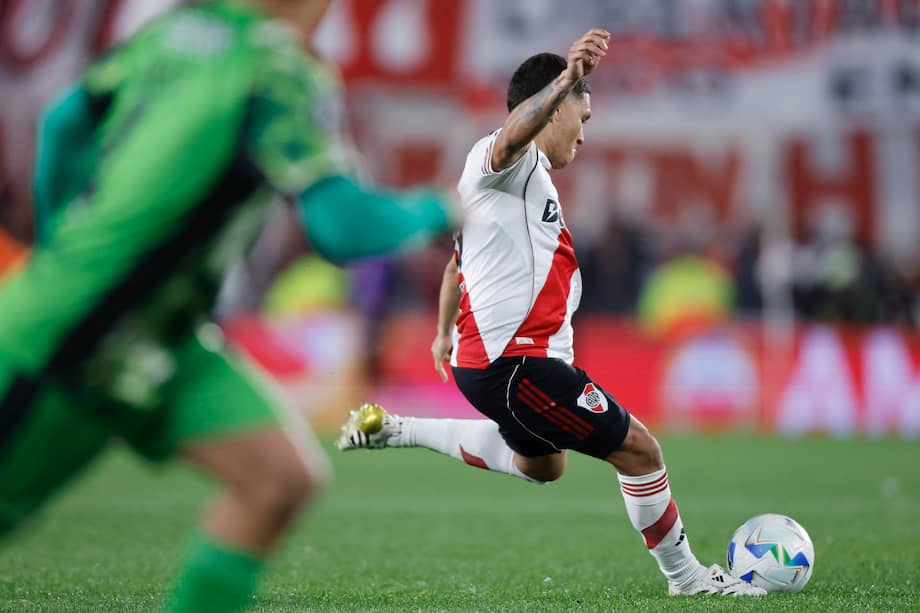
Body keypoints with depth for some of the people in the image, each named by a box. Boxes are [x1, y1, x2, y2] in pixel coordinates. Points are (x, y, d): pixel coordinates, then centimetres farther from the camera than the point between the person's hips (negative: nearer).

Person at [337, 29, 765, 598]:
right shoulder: (509, 161, -11)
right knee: (638, 449, -7)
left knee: (541, 464, 32)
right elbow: (514, 133, -38)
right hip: (512, 361, -11)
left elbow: (457, 259, 32)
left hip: (501, 355, 11)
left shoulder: (526, 177, 21)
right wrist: (563, 83, -56)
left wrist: (446, 333, 44)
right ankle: (685, 575, 7)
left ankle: (394, 429, 31)